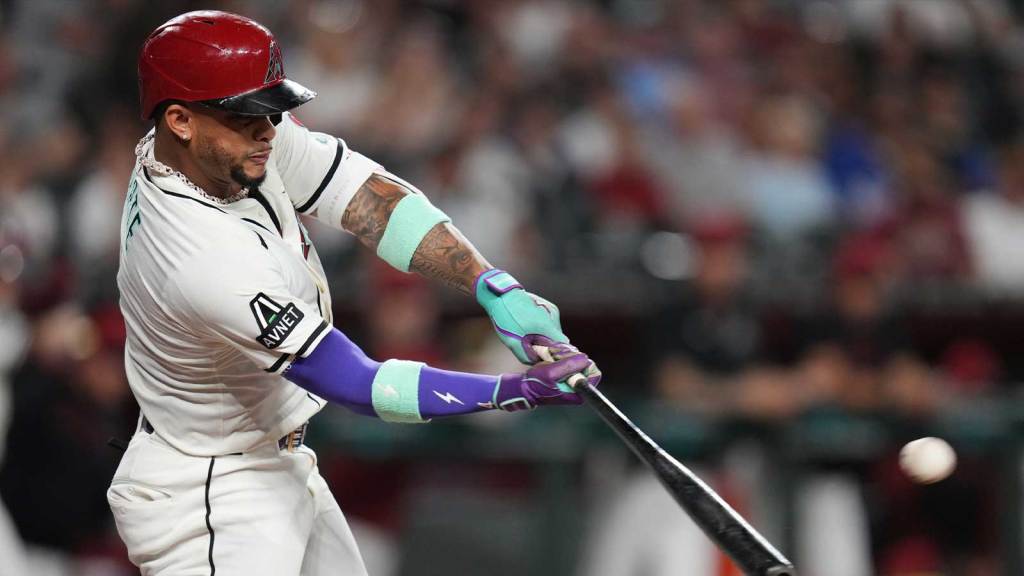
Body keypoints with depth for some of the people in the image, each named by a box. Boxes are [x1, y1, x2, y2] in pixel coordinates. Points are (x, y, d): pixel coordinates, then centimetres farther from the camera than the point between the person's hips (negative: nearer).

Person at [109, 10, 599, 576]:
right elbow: (355, 384, -28)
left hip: (279, 466, 10)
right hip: (207, 507, -10)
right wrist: (516, 392, -30)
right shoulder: (209, 260, -33)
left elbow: (368, 196, -9)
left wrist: (496, 288, -21)